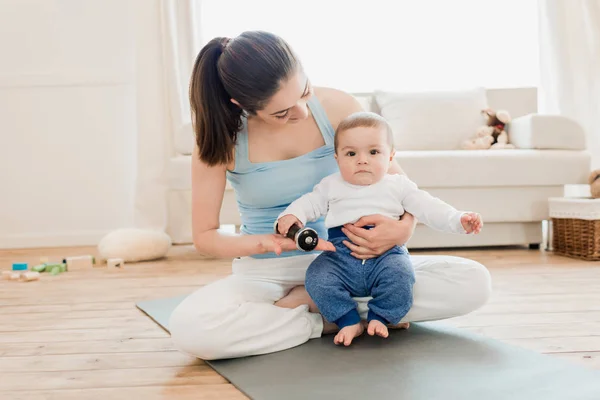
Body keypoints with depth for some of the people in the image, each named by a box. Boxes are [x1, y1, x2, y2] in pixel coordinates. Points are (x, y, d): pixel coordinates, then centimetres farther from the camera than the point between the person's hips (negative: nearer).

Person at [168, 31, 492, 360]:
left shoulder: (336, 107, -10)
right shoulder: (220, 136, -13)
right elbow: (204, 235, -8)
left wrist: (404, 228, -25)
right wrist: (265, 242, -28)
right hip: (266, 272, -1)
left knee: (473, 283, -14)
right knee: (187, 329, -34)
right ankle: (330, 319, -13)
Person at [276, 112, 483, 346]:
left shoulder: (398, 186, 11)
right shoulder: (332, 186, 15)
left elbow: (427, 207, 5)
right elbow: (310, 202, 13)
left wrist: (459, 220, -8)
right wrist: (290, 215, -9)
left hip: (387, 252, -1)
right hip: (341, 253, 1)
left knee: (399, 274, -31)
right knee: (317, 278, -24)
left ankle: (379, 318, -7)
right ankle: (349, 321, -9)